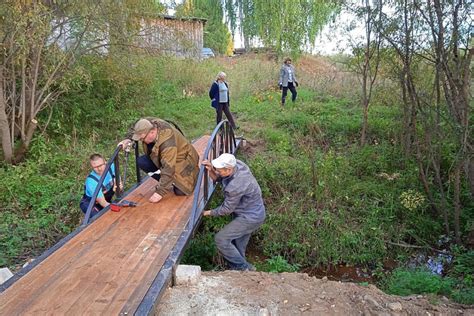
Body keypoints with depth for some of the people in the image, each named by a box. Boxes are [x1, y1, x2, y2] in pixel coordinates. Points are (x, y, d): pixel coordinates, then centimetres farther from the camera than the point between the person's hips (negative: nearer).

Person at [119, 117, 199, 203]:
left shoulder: (168, 142, -40)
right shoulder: (149, 124, -18)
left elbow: (168, 169, -40)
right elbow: (135, 129, 8)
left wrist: (160, 192, -39)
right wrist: (129, 139, -10)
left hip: (182, 161, -7)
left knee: (180, 191, -23)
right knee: (141, 161, -12)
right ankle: (166, 182, 3)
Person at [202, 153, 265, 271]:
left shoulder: (235, 186, -34)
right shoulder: (237, 164, -12)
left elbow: (227, 209, -18)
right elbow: (218, 178, 2)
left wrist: (209, 212, -4)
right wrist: (211, 170, -18)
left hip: (250, 218, -9)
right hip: (254, 212, 9)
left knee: (221, 239, -6)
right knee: (238, 246, 21)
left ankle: (243, 267, 8)